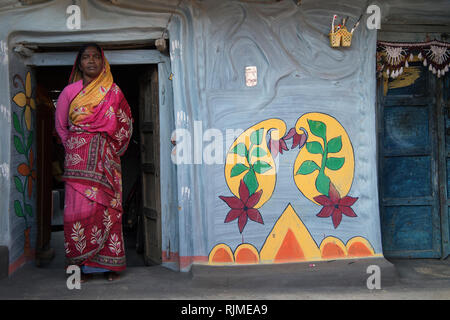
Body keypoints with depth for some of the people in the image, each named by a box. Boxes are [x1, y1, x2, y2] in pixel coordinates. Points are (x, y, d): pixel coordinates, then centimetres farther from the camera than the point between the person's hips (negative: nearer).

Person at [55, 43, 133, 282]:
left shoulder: (113, 92, 9)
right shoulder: (70, 91, 9)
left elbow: (126, 123, 14)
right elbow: (60, 125, 18)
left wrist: (113, 149, 8)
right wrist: (73, 146, 12)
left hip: (106, 160, 0)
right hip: (78, 161, 0)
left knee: (107, 207, -4)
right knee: (79, 208, -7)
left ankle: (110, 263, 3)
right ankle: (84, 264, 0)